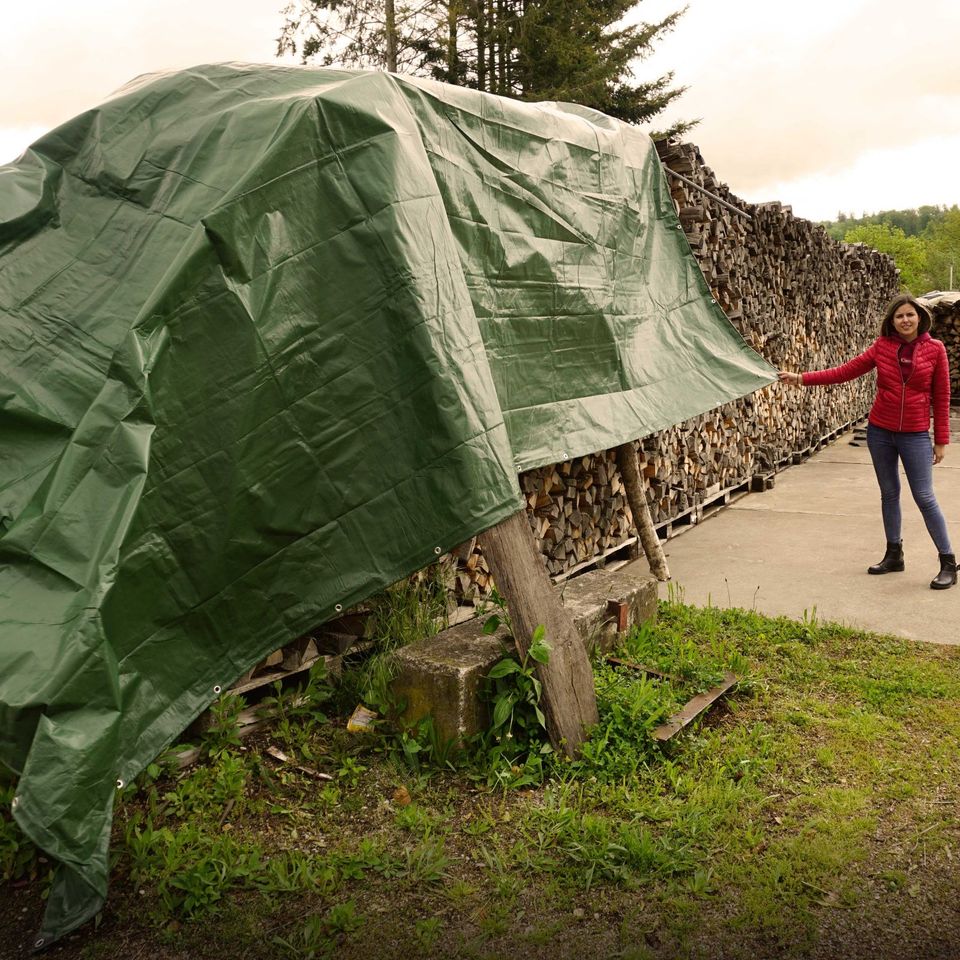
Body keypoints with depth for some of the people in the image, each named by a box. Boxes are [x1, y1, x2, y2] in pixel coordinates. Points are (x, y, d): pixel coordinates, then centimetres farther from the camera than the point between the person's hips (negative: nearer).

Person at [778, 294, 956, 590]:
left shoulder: (935, 349, -4)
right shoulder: (882, 346, 1)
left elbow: (941, 397, -2)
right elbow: (847, 370, 1)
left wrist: (941, 440, -2)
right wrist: (802, 379, -5)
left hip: (915, 435, -3)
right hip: (880, 431, 3)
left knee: (924, 497, -3)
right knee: (889, 494, 12)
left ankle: (948, 563, 8)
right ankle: (894, 555, 26)